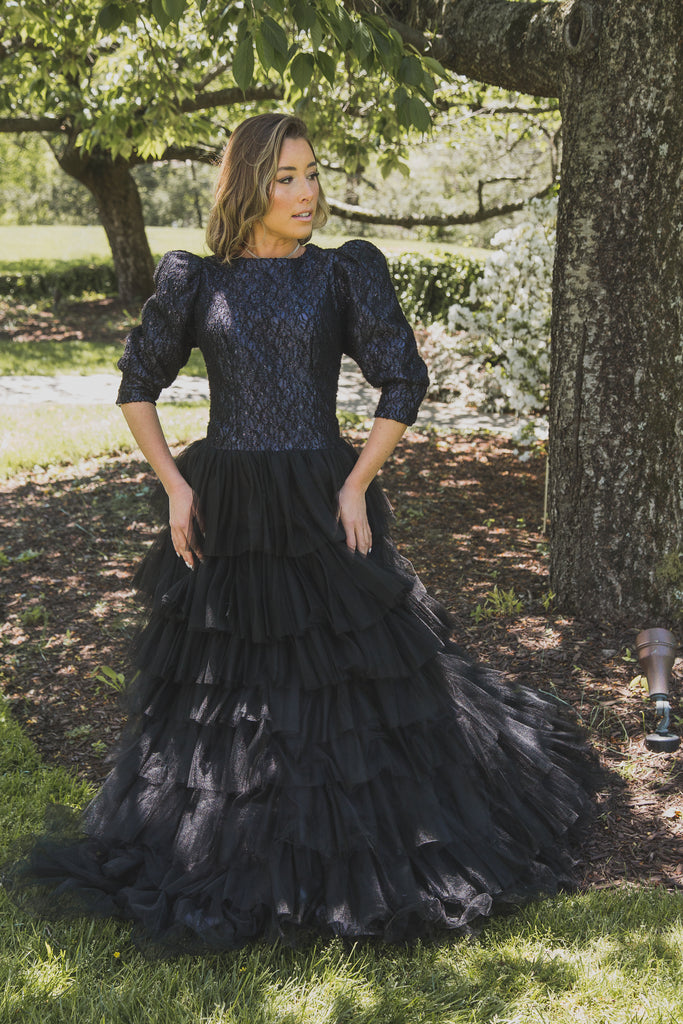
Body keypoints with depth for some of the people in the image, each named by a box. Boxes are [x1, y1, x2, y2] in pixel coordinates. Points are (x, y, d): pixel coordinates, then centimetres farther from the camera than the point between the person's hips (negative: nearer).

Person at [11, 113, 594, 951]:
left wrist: (357, 484, -8)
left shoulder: (345, 273, 1)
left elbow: (404, 383, -1)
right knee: (214, 690, 11)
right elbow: (136, 385, 10)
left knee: (358, 681, 4)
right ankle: (218, 864, 32)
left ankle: (366, 856, 26)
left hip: (322, 510, -1)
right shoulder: (196, 281, 3)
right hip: (222, 515, 1)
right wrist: (175, 486, 0)